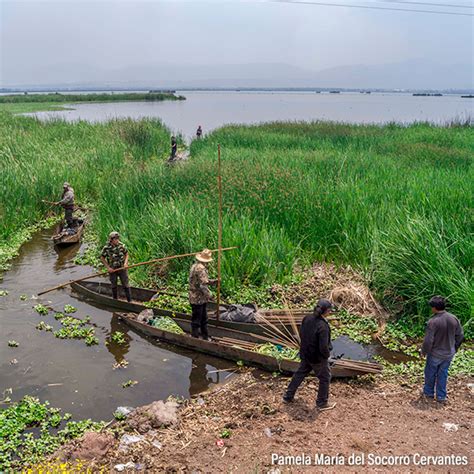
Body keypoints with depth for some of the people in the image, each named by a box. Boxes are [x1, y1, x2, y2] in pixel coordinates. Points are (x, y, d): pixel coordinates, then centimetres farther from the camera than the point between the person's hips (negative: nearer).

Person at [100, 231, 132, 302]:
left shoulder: (121, 245, -9)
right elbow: (102, 258, -3)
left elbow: (126, 254, 6)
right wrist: (108, 268, -9)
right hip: (112, 269, -1)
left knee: (126, 285, 1)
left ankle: (130, 301, 8)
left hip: (122, 268, 1)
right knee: (114, 286, 13)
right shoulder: (106, 248, -14)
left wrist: (125, 262, -9)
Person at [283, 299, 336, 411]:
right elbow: (324, 347, -28)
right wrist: (327, 355, -8)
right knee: (325, 378, 16)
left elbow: (301, 334, 5)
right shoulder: (323, 326, -31)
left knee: (299, 374, 24)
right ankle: (322, 403, 30)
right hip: (318, 358, -7)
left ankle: (288, 397, 35)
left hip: (305, 354, 7)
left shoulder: (307, 318, -9)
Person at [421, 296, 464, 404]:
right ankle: (441, 397, 29)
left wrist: (424, 351, -4)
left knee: (430, 373, 18)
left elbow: (428, 341, -23)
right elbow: (460, 336, 1)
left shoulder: (433, 322, -27)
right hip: (449, 354, 4)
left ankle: (429, 392, 36)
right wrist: (454, 348, 16)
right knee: (443, 374, 19)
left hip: (435, 354, -4)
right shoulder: (454, 319, -10)